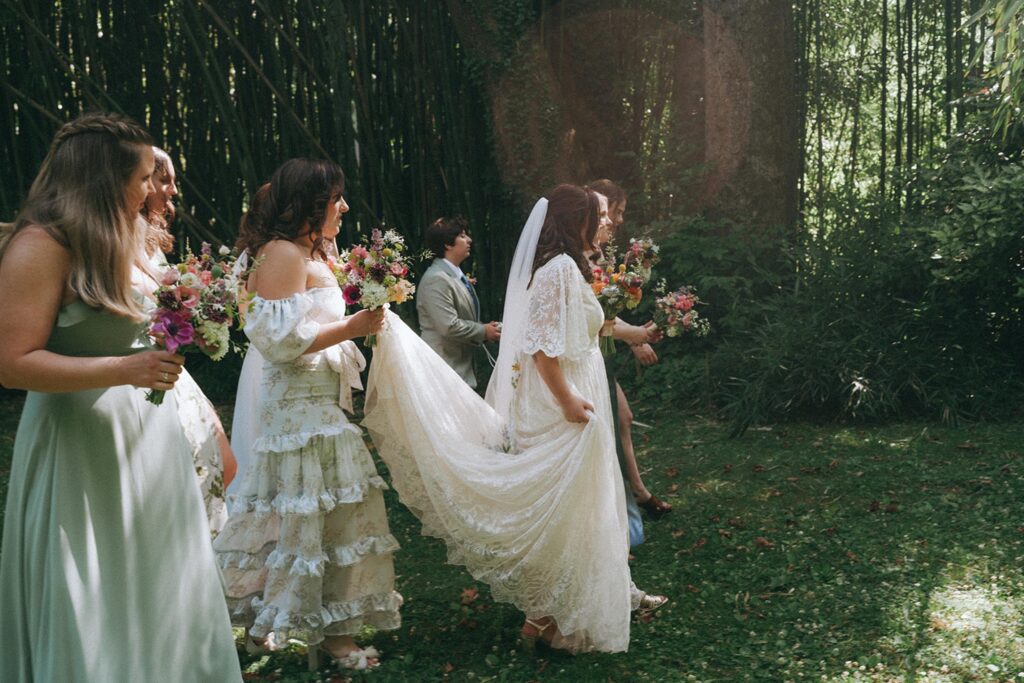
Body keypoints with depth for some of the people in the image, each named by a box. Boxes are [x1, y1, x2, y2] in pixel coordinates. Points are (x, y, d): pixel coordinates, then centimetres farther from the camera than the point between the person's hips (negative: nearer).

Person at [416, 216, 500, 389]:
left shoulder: (456, 275, 15)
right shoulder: (436, 279, -17)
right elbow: (449, 326, -23)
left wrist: (485, 329, 8)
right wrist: (483, 331, -11)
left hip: (462, 365, 10)